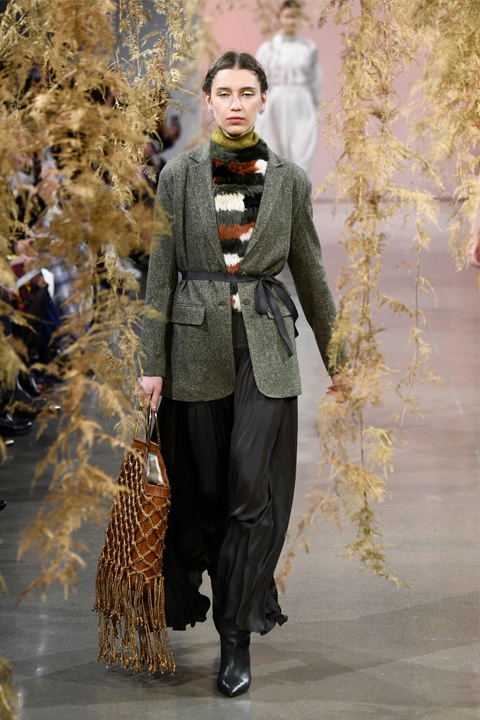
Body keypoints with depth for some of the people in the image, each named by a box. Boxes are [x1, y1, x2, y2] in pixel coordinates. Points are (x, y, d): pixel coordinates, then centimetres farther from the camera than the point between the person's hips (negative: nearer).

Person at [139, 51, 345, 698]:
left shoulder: (289, 179, 4)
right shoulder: (180, 173, 1)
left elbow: (310, 272, 11)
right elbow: (160, 271, 0)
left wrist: (336, 357, 15)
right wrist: (152, 364, -3)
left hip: (266, 346, 0)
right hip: (197, 343, 0)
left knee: (253, 491, -8)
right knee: (202, 490, 7)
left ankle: (236, 634, 0)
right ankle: (245, 601, 29)